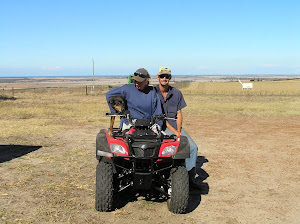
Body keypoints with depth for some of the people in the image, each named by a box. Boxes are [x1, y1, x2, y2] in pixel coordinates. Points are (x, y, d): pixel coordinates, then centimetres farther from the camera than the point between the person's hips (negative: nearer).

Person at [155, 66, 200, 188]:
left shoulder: (177, 93, 7)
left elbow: (179, 113, 8)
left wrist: (178, 130, -8)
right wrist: (173, 130, -15)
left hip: (175, 127, 5)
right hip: (160, 127, -5)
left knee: (193, 147, -11)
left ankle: (190, 176, 3)